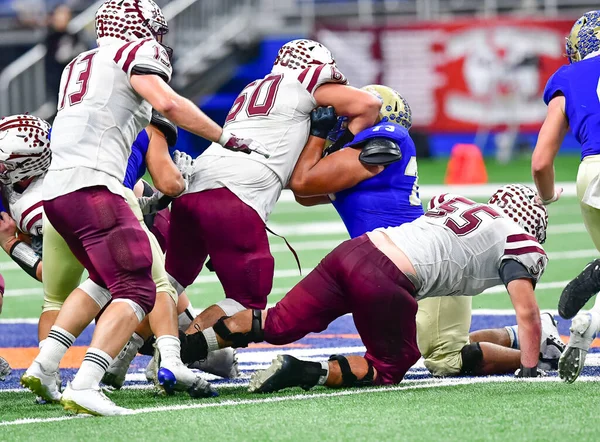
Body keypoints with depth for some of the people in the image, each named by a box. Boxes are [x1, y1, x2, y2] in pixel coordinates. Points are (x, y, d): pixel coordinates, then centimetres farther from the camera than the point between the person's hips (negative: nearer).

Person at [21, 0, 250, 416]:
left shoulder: (79, 66, 27)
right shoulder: (135, 53, 2)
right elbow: (168, 104, -12)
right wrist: (228, 139, -4)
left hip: (56, 189, 9)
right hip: (91, 187, -9)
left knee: (106, 281, 26)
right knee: (137, 292, -11)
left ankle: (44, 366, 17)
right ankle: (83, 388, -27)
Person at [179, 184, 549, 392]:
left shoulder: (458, 204, 30)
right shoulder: (516, 242, 10)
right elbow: (527, 312, 5)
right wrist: (529, 369, 15)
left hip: (354, 248, 6)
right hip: (385, 283, -6)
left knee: (278, 325, 12)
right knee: (390, 369, 11)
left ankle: (184, 347, -3)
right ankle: (307, 373, -10)